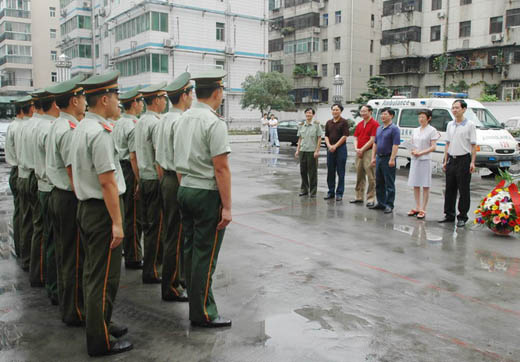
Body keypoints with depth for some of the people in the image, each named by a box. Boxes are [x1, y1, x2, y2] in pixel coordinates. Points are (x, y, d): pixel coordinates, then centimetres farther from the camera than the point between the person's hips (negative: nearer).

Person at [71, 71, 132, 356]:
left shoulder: (81, 128, 10)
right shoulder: (100, 132, -20)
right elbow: (107, 181, -23)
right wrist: (117, 223, -20)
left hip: (86, 207, 10)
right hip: (102, 209, -10)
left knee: (93, 272, 20)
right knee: (105, 278, 1)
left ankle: (100, 324, 36)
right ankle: (100, 341, 12)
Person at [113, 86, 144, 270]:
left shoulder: (118, 124, 13)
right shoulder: (134, 125, -16)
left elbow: (115, 150, 16)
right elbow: (133, 157, -21)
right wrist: (140, 181, -17)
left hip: (119, 170, 10)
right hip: (130, 172, -10)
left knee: (123, 213, 18)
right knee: (134, 216, -2)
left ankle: (123, 248, 30)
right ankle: (133, 258, 6)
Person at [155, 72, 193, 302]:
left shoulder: (164, 120, 12)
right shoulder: (180, 122, -18)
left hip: (166, 179, 10)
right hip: (179, 183, -10)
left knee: (171, 233, 18)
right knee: (177, 236, -1)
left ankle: (175, 279, 31)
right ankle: (171, 288, 9)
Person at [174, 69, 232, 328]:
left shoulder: (181, 120, 10)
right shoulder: (214, 123, -15)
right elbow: (221, 168, -19)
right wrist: (227, 207, -16)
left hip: (184, 190, 8)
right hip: (208, 193, -8)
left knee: (190, 249, 14)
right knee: (205, 255, 0)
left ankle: (195, 305, 26)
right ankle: (203, 313, 10)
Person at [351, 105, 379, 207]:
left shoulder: (374, 124, -6)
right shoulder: (359, 124, 17)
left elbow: (372, 140, -12)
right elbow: (355, 138, 15)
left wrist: (362, 150, -12)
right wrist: (356, 149, -3)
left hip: (369, 152, -8)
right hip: (359, 153, 8)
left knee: (371, 177, -6)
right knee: (359, 176, 12)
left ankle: (370, 199, -2)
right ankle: (359, 197, 21)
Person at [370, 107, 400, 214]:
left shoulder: (394, 129, -9)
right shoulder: (379, 128, 16)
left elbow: (395, 145, -16)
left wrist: (392, 159, -22)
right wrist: (373, 157, 12)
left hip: (388, 159, -8)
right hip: (379, 158, 8)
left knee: (389, 184, -2)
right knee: (379, 183, 12)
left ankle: (389, 205, 2)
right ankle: (381, 203, 22)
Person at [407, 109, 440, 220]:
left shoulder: (432, 130, -5)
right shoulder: (416, 130, 12)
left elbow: (433, 147, -10)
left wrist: (421, 152, -17)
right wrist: (413, 151, -4)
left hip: (425, 160, -6)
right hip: (415, 160, 6)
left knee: (425, 186, -1)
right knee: (415, 185, 9)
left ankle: (423, 210, 3)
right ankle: (417, 207, 19)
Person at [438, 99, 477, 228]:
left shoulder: (470, 125, -5)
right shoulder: (450, 125, 12)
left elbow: (473, 145, -7)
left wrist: (472, 162, -13)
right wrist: (445, 161, 11)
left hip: (463, 160, -6)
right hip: (451, 159, 6)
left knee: (463, 190, 0)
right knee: (450, 189, 10)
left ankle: (462, 217, 8)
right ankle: (449, 214, 20)